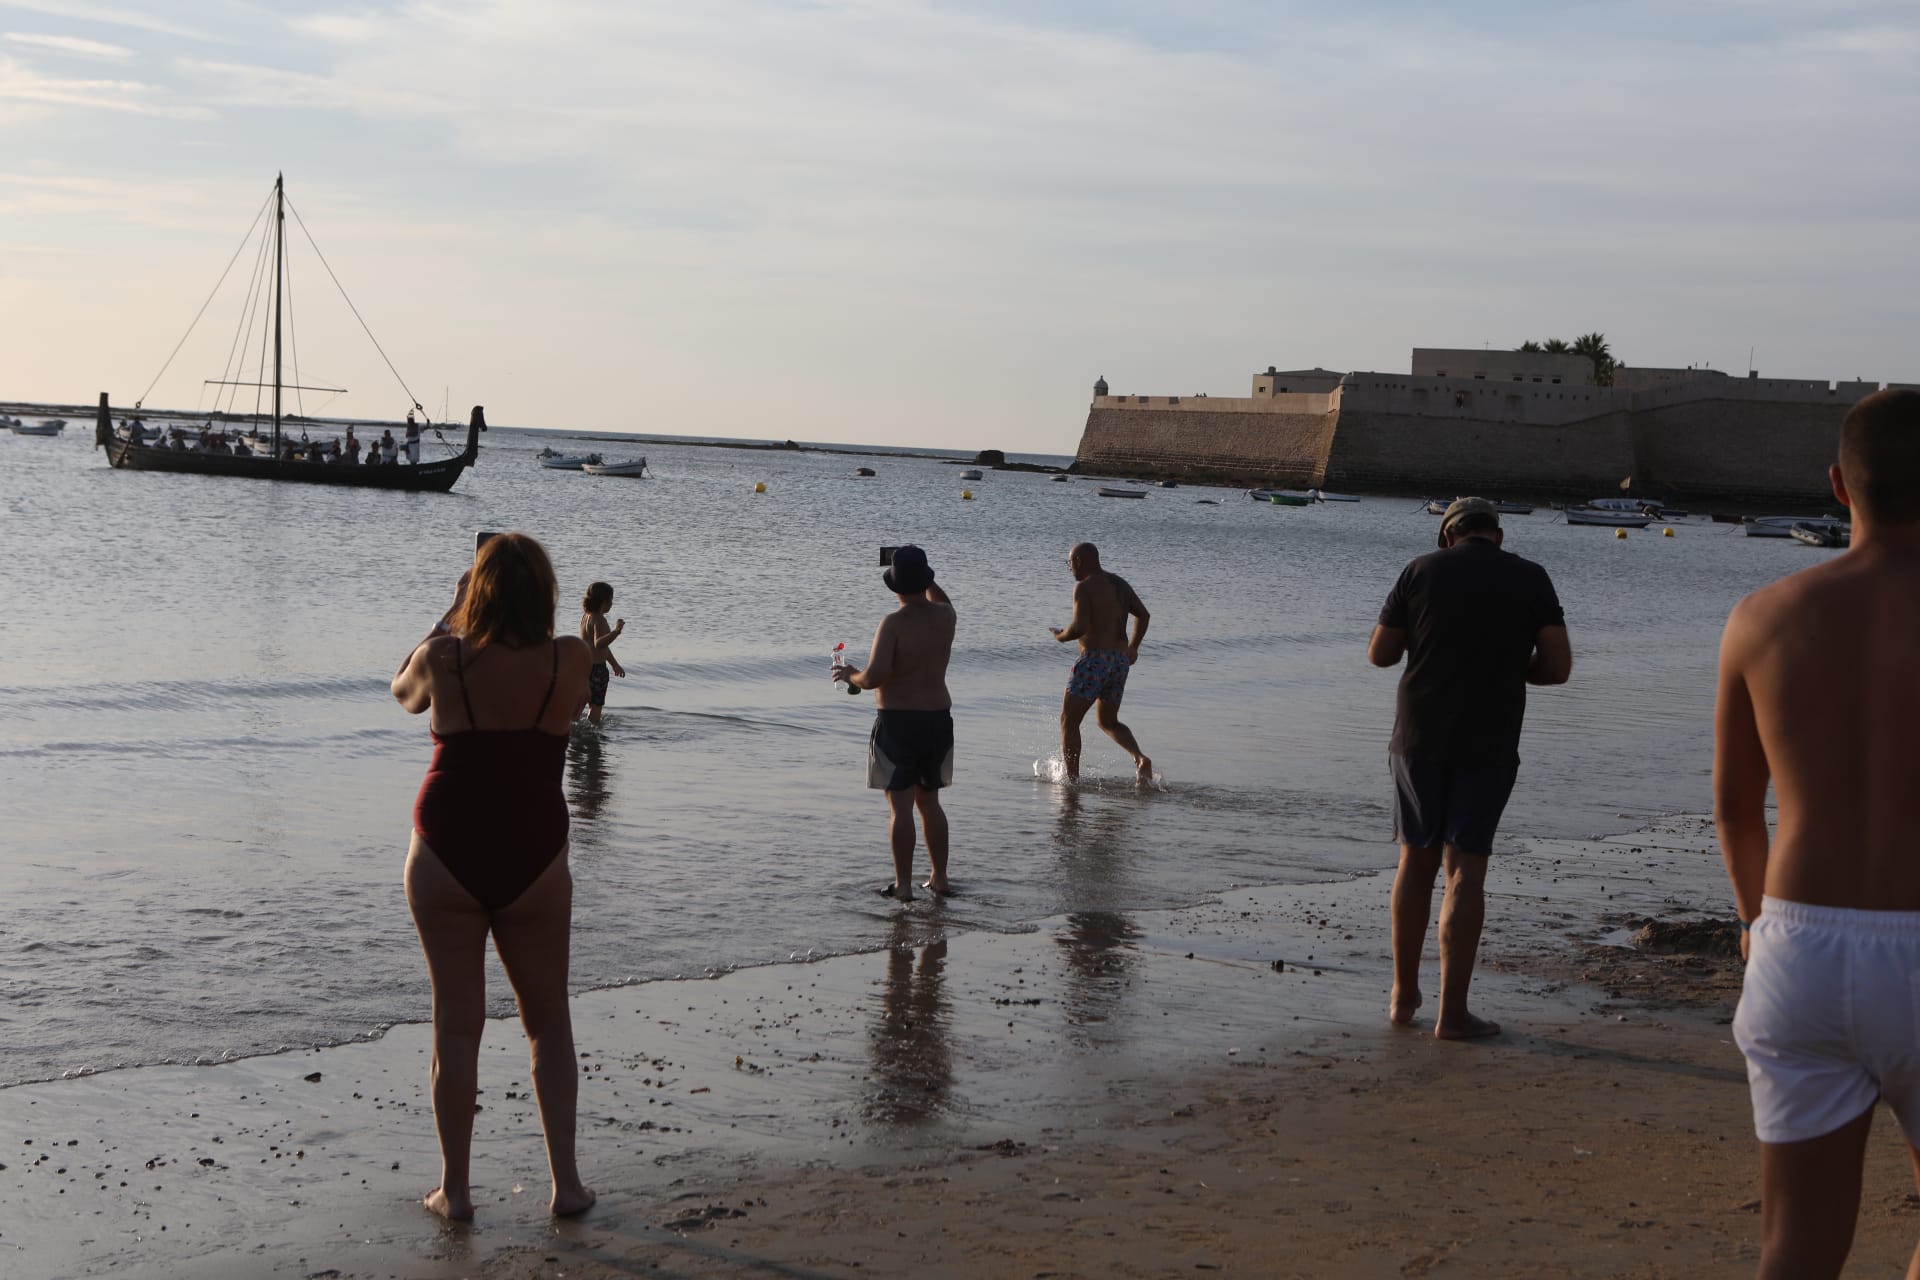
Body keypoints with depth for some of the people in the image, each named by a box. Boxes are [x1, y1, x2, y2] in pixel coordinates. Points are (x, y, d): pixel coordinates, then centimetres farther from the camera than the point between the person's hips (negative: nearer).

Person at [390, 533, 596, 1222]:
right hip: (535, 862, 0)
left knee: (457, 1022, 8)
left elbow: (404, 690, 14)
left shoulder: (444, 658, -9)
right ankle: (566, 1179, 12)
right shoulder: (569, 660, -9)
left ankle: (454, 1187, 12)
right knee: (549, 1022, 13)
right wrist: (521, 611, 14)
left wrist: (450, 615, 19)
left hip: (447, 857, 0)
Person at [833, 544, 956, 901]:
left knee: (900, 806, -1)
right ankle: (940, 879, 21)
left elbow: (875, 677, -22)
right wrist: (922, 574, 27)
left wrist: (850, 675, -3)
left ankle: (904, 885, -1)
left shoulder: (893, 623, -17)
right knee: (929, 802, 18)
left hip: (898, 721, -6)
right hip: (938, 720, 6)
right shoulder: (944, 617, 1)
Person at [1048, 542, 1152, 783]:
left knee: (1069, 720, 4)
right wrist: (1133, 647, 34)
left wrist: (1061, 636, -1)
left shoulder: (1084, 587, -11)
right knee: (1108, 721, 21)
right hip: (1121, 662, 8)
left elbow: (1080, 627, -21)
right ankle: (1140, 758, -4)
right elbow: (1144, 615, 23)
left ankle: (1072, 780, -1)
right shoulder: (1119, 584, 14)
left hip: (1095, 661, -8)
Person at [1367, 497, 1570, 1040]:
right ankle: (1452, 1011, -2)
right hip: (1488, 745, -1)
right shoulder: (1530, 579, 0)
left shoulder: (1422, 571, 2)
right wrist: (1509, 668, 13)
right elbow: (1558, 666, -6)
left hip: (1419, 735, 1)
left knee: (1416, 859, 14)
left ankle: (1404, 995, 19)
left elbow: (1379, 654, 6)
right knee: (1465, 870, 1)